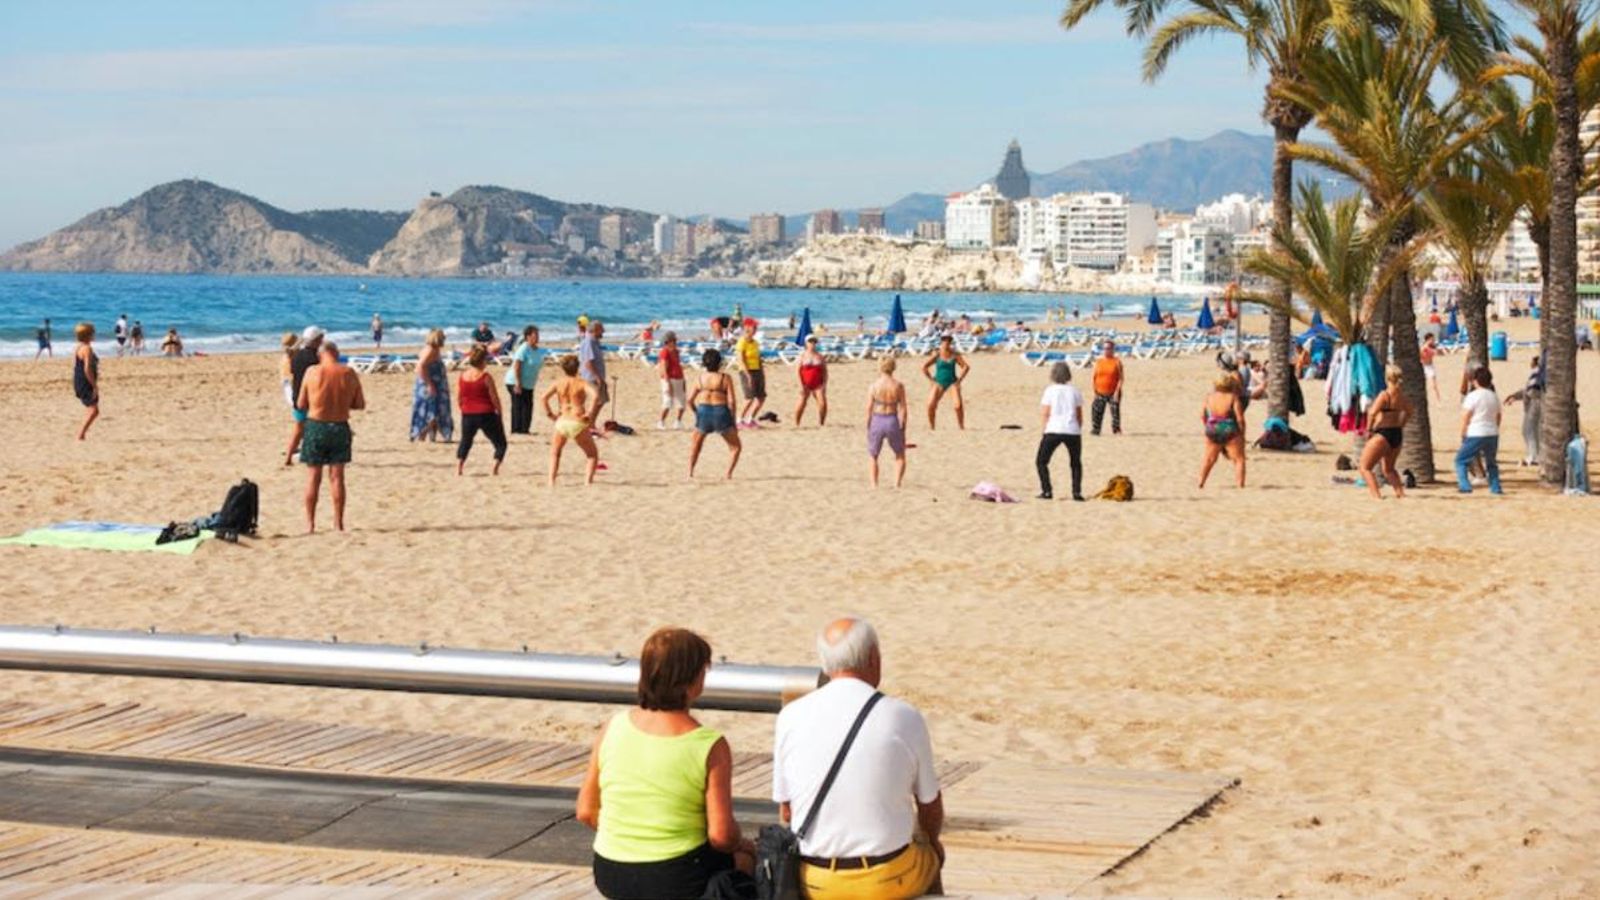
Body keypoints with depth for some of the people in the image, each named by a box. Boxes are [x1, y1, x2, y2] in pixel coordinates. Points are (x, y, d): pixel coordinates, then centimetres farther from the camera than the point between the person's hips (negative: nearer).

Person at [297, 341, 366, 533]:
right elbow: (360, 404, 3)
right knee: (337, 477, 9)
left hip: (316, 425, -2)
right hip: (340, 427, 2)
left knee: (313, 477, 6)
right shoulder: (349, 373, -3)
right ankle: (338, 522, 11)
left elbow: (301, 404, -2)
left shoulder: (312, 372, -8)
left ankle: (310, 524, 6)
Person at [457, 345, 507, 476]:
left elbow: (459, 399, 6)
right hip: (486, 415, -4)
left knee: (465, 442, 24)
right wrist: (499, 412, 4)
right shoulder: (485, 377, -13)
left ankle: (458, 468, 11)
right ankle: (494, 469, -3)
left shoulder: (462, 377, 1)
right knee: (500, 443, 10)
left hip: (468, 415, 4)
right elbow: (495, 398, -10)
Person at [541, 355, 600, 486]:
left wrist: (550, 414, 5)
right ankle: (588, 480, -1)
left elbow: (543, 398, -3)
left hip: (562, 422, 2)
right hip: (578, 424, -2)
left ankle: (551, 481, 13)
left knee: (555, 454, 27)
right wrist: (589, 413, -9)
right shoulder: (581, 383, 3)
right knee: (593, 455, 17)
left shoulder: (558, 384, 8)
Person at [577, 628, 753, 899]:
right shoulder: (710, 746, -16)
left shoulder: (613, 727, -4)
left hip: (609, 876, 5)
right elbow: (721, 835, -15)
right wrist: (738, 843, 8)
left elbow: (586, 812, 1)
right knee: (746, 852, 27)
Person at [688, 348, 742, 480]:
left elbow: (690, 400, 4)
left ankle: (690, 472, 20)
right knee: (736, 446, 14)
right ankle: (728, 474, -1)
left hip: (703, 411, 3)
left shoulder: (699, 379, 8)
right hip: (721, 412, -2)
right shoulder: (725, 378, 1)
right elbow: (731, 401, -6)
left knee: (695, 444, 27)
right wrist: (733, 420, 1)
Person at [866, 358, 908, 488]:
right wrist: (903, 428, 5)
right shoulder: (899, 386, -5)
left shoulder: (873, 386, -7)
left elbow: (869, 409, -6)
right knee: (900, 456, 21)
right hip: (893, 421, 0)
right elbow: (903, 408, -4)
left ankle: (874, 485, 12)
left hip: (877, 421, 0)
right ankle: (897, 484, 6)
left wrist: (868, 428, 5)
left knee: (873, 457, 20)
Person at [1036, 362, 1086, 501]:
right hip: (1073, 431, 3)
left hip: (1053, 430, -3)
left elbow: (1044, 414, -1)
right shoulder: (1075, 392, 10)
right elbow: (1079, 416, 10)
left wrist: (1043, 432, 6)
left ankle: (1046, 491, 1)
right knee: (1076, 463, 19)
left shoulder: (1050, 391, 3)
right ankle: (1077, 491, 7)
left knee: (1041, 461, 11)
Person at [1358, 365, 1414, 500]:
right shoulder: (1401, 395, 6)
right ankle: (1400, 492, 14)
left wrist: (1369, 429, -15)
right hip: (1397, 435, 8)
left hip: (1383, 434, -8)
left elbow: (1372, 413, -28)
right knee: (1389, 469, 28)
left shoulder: (1384, 395, -17)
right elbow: (1411, 411, 23)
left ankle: (1376, 495, -12)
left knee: (1365, 468, 3)